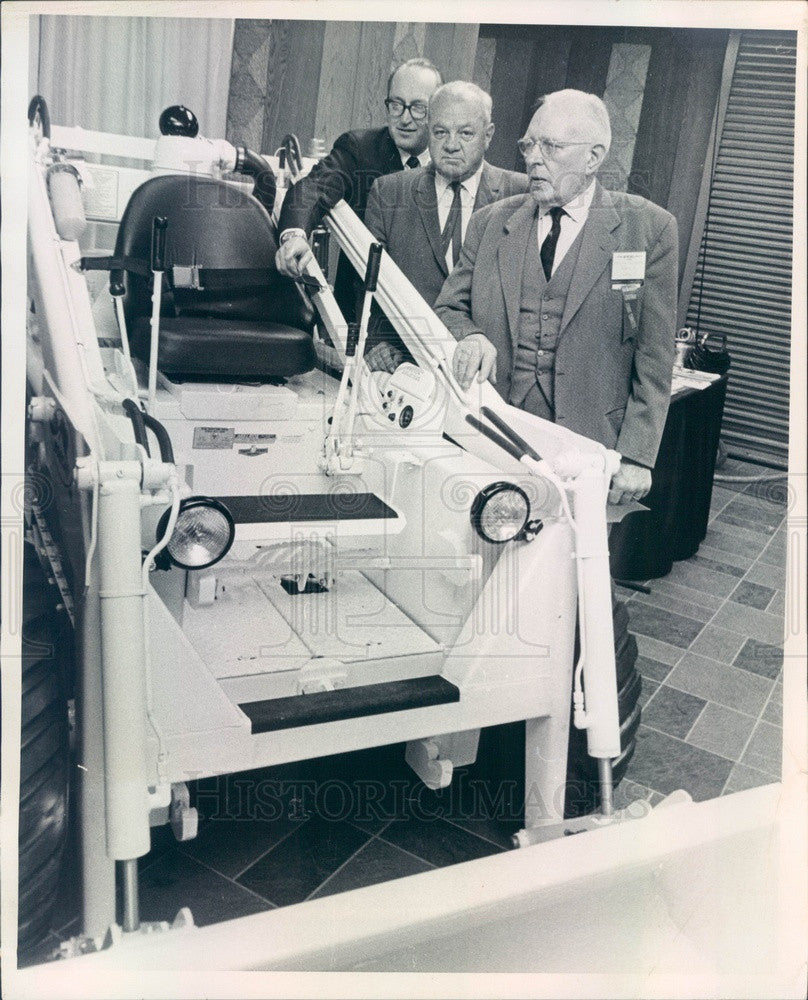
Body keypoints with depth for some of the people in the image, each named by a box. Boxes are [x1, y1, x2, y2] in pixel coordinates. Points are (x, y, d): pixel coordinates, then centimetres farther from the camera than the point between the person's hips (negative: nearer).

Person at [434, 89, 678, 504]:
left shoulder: (648, 229, 1)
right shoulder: (489, 223, 11)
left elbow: (654, 360, -1)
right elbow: (447, 309, 15)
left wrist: (635, 457, -8)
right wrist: (468, 337, -10)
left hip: (589, 450, -2)